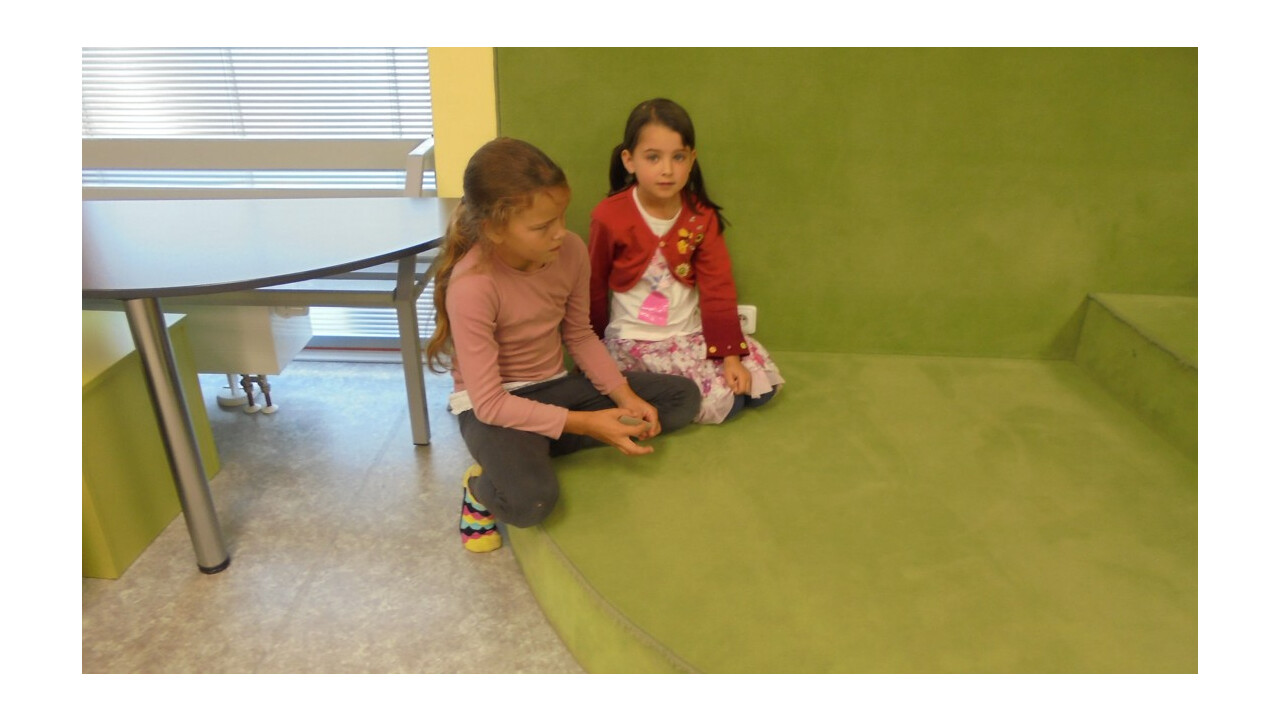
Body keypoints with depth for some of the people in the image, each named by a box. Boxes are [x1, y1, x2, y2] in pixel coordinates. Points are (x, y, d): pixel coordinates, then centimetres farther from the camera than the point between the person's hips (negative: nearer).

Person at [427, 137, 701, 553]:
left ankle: (526, 453, -7)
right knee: (532, 500, -37)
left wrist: (625, 396, -9)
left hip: (555, 385, 7)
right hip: (493, 405, -7)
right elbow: (489, 403, -24)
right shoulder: (472, 285, -27)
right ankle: (482, 487, 4)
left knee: (683, 398, -3)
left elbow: (579, 334, 5)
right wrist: (586, 423, -27)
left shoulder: (571, 251, -11)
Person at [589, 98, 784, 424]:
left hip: (690, 334, 5)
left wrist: (730, 354, -12)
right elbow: (594, 290, 1)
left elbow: (717, 289, -4)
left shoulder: (702, 217, -3)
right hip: (632, 340, -5)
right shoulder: (609, 217, -11)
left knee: (758, 383, -5)